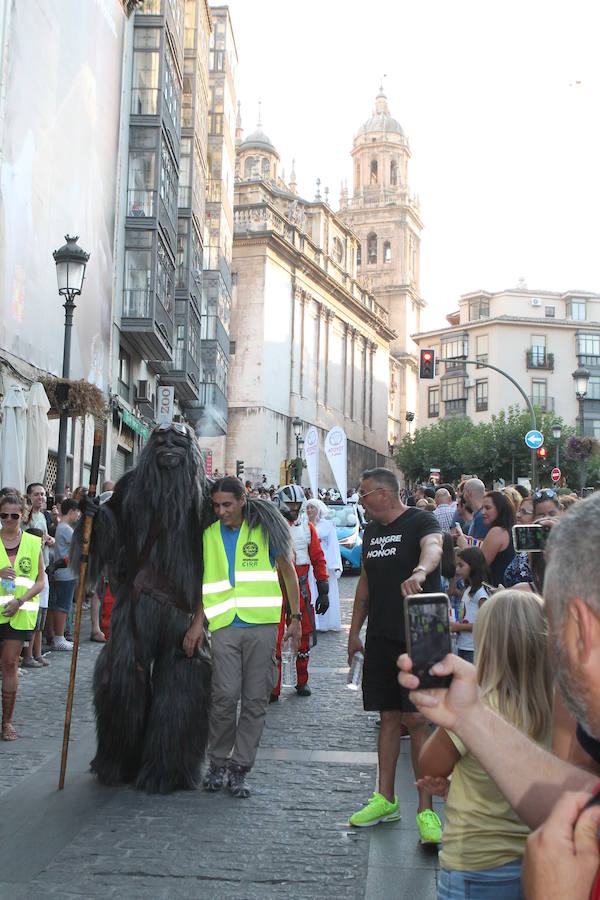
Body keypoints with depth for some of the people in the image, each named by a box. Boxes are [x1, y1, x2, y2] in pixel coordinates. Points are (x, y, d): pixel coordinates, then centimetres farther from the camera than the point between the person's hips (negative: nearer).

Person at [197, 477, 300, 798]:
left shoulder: (264, 528, 4)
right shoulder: (209, 535, 10)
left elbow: (288, 572, 11)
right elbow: (203, 582, 15)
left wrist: (296, 617, 7)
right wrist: (197, 622, 4)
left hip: (262, 625, 0)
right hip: (224, 626, 1)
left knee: (255, 699, 1)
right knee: (225, 696, -8)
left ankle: (239, 768, 12)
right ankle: (218, 763, 11)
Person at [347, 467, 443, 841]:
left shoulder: (421, 521, -8)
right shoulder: (372, 532, 15)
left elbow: (433, 547, -30)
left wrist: (420, 571, -52)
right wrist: (355, 632, 20)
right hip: (380, 638, 7)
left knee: (416, 719, -7)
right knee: (389, 717, 11)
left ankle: (426, 810, 0)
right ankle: (385, 800, 21)